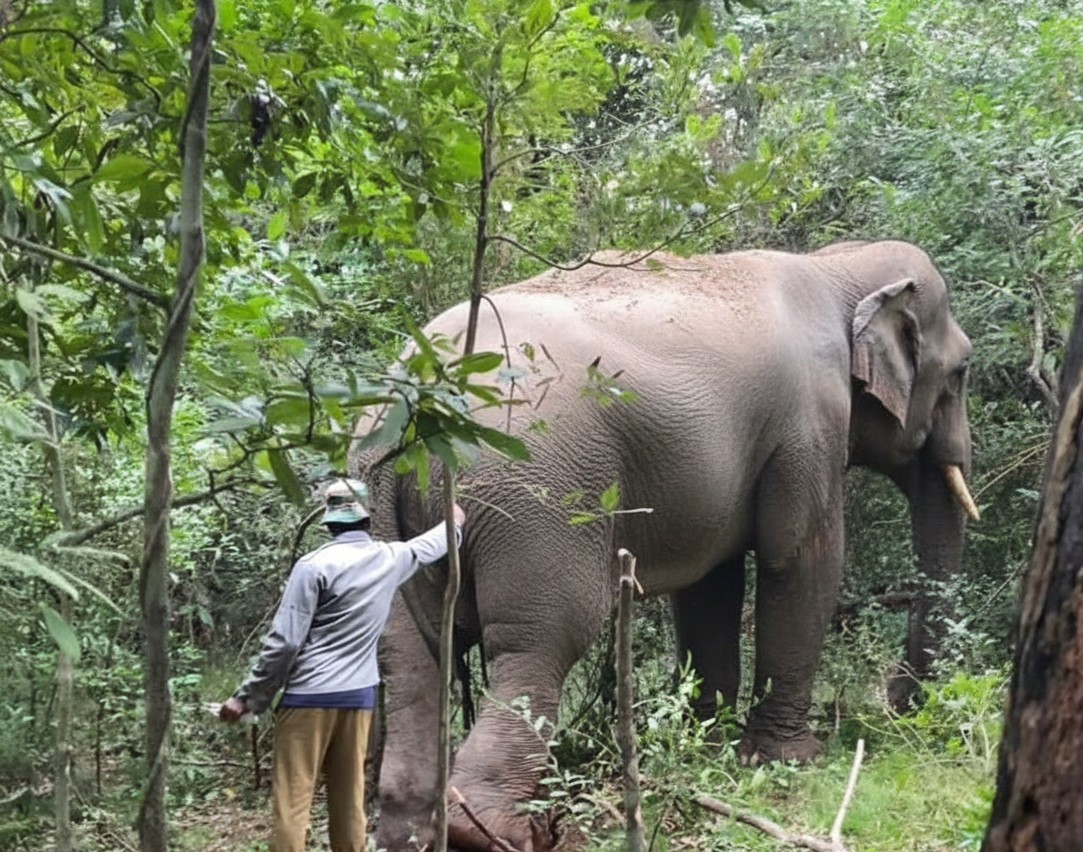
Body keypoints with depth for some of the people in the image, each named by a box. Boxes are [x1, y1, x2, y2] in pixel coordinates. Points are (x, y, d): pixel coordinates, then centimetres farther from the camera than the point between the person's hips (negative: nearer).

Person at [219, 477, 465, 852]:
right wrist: (455, 524, 52)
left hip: (310, 696, -5)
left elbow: (284, 642, -12)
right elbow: (430, 545, 30)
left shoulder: (315, 565, -9)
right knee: (349, 800, 11)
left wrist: (247, 699, -4)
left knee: (292, 800, -4)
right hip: (359, 695, 5)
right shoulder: (390, 559, 7)